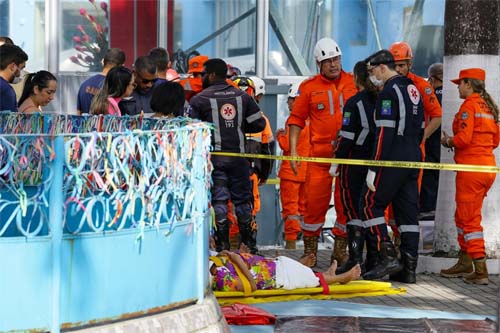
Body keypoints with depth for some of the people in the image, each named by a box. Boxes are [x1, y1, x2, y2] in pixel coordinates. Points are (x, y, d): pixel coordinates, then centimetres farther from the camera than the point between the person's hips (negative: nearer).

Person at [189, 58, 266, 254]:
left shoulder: (199, 100, -5)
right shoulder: (243, 97, 8)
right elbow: (258, 124, 6)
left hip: (214, 157, -3)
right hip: (239, 156, 3)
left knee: (218, 200, 1)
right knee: (242, 199, 12)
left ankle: (223, 246, -1)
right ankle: (249, 245, 15)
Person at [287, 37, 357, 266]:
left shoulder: (354, 82, 6)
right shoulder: (309, 87, 5)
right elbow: (297, 119, 8)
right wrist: (293, 149, 1)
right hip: (320, 153, -1)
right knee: (315, 202, -3)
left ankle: (340, 250, 16)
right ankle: (310, 251, 8)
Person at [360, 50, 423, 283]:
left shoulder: (389, 91, -12)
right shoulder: (412, 89, 16)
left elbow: (385, 133, -18)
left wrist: (374, 169, -18)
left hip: (392, 160, -9)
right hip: (413, 159, 9)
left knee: (370, 204, -1)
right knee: (407, 211, 8)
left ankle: (388, 257, -9)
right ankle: (408, 268, 6)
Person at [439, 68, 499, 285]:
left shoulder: (469, 106, -11)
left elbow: (464, 137, -19)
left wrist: (448, 141, -1)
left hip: (471, 166, -9)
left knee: (469, 219, -4)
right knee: (463, 216, 18)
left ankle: (480, 271, -7)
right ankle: (465, 263, 24)